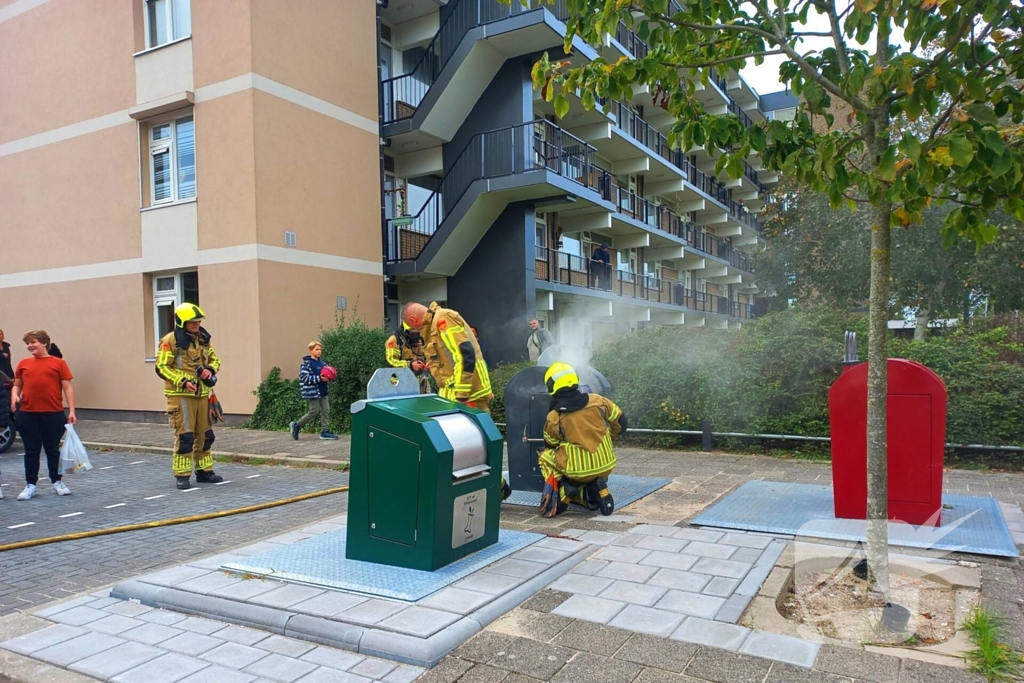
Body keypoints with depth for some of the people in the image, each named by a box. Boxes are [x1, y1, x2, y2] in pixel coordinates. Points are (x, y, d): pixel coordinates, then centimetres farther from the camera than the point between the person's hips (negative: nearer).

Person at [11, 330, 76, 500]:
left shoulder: (58, 363, 0)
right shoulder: (23, 363, 9)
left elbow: (67, 388, -1)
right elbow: (17, 385, 16)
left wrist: (71, 411, -7)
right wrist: (14, 395, -6)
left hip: (53, 415, -2)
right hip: (28, 415, 2)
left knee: (53, 450, 9)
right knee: (31, 451, 8)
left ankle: (57, 482, 23)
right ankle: (30, 485, 17)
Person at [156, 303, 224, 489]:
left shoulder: (202, 339, 9)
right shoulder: (170, 341, -10)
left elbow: (214, 359, 19)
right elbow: (161, 367, -11)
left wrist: (210, 369, -3)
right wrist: (182, 381, -20)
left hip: (202, 394, 7)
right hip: (181, 395, -6)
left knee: (204, 435, 11)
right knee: (184, 436, -6)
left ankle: (204, 471, 22)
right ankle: (182, 475, 4)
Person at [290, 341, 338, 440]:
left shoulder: (321, 362, 10)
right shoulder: (307, 363, -11)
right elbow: (304, 377, -19)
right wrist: (319, 378, -24)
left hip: (322, 391, 7)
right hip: (313, 391, -7)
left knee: (326, 411, 3)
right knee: (314, 412, -2)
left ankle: (325, 431, 9)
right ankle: (296, 425, 16)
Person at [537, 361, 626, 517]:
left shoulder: (554, 418, -10)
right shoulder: (597, 401, -4)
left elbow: (550, 444, 8)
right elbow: (620, 422, 7)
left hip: (578, 471, -4)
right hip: (605, 465, 4)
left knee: (545, 457, 20)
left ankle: (562, 491, 2)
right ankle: (598, 488, 8)